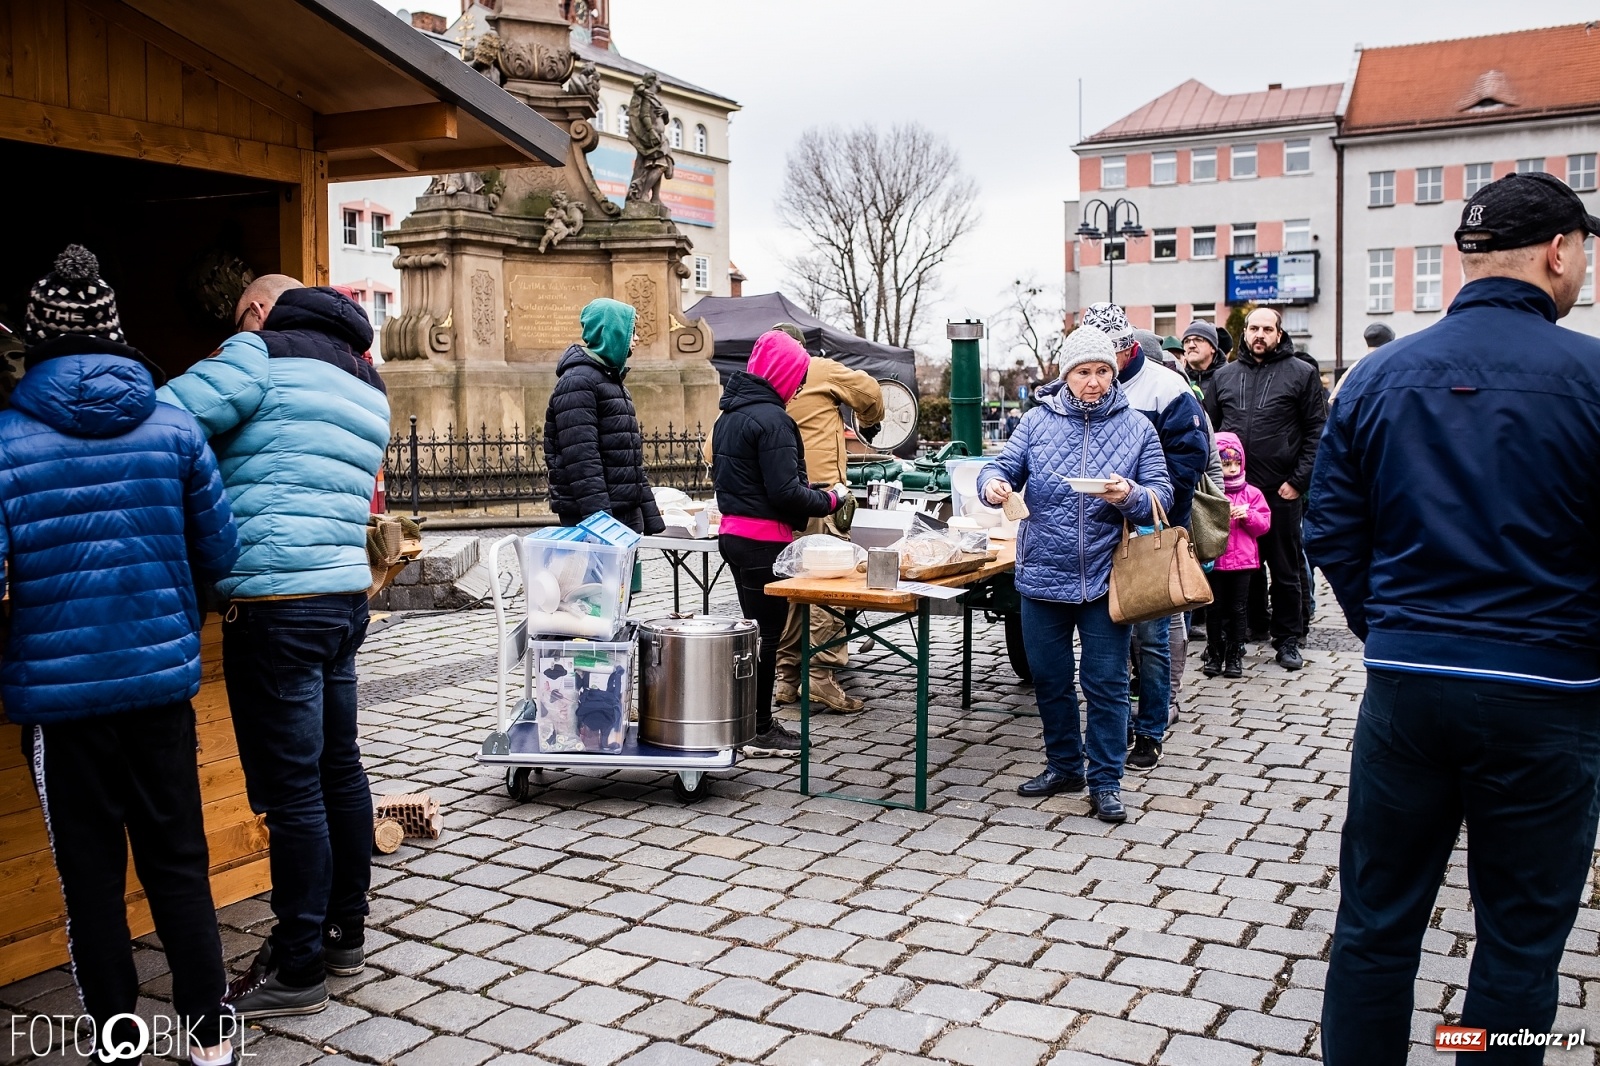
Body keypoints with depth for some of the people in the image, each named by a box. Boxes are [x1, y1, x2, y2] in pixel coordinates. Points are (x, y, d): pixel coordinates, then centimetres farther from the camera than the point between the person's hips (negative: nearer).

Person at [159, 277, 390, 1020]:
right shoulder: (366, 387, 20)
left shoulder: (261, 355, -4)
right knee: (338, 767, 17)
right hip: (346, 594, 8)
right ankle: (345, 930, 30)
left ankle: (297, 970, 9)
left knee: (291, 788, -1)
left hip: (277, 603, -8)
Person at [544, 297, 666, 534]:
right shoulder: (578, 381, -10)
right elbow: (581, 460, -20)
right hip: (590, 521, -9)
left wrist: (651, 517, 20)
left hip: (627, 515, 9)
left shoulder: (612, 379, 20)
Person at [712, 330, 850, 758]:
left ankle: (755, 721, 26)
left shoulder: (729, 414, 12)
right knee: (767, 633, 0)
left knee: (755, 627, 18)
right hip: (765, 540, -10)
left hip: (733, 532, 10)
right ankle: (758, 731, 7)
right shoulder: (772, 419, -18)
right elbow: (785, 491, -22)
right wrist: (831, 499, -7)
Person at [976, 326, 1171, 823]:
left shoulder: (1137, 428, 2)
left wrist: (1129, 496, -25)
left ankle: (1106, 782, 15)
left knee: (1106, 683, 3)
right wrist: (993, 483, -27)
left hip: (1106, 578, -1)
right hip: (1043, 576, 2)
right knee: (1049, 679, 13)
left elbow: (1161, 496, -3)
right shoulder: (1038, 421, 3)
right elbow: (1004, 465, -4)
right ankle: (1063, 766, 31)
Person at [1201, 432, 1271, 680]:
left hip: (1243, 559, 2)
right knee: (1214, 609, 7)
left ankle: (1234, 655, 16)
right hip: (1214, 560, -2)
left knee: (1237, 610, 7)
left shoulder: (1252, 493, 4)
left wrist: (1249, 515, -14)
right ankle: (1214, 654, 17)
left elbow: (1264, 523, 4)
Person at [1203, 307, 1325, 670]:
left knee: (1286, 569, 7)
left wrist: (1298, 481, -9)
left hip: (1281, 491, -3)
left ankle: (1288, 640, 18)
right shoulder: (1224, 376, 12)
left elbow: (1316, 431, -2)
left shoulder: (1302, 374, 1)